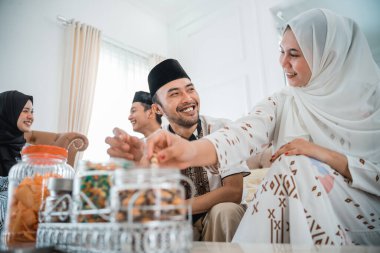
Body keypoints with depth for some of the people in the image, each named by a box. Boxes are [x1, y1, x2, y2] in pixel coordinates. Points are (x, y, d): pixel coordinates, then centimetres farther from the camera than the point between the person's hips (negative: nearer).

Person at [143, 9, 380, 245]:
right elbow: (242, 135, -23)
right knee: (294, 165, -30)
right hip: (297, 215, 1)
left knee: (296, 165, -26)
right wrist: (192, 150, -43)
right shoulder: (282, 103, -3)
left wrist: (327, 155, -21)